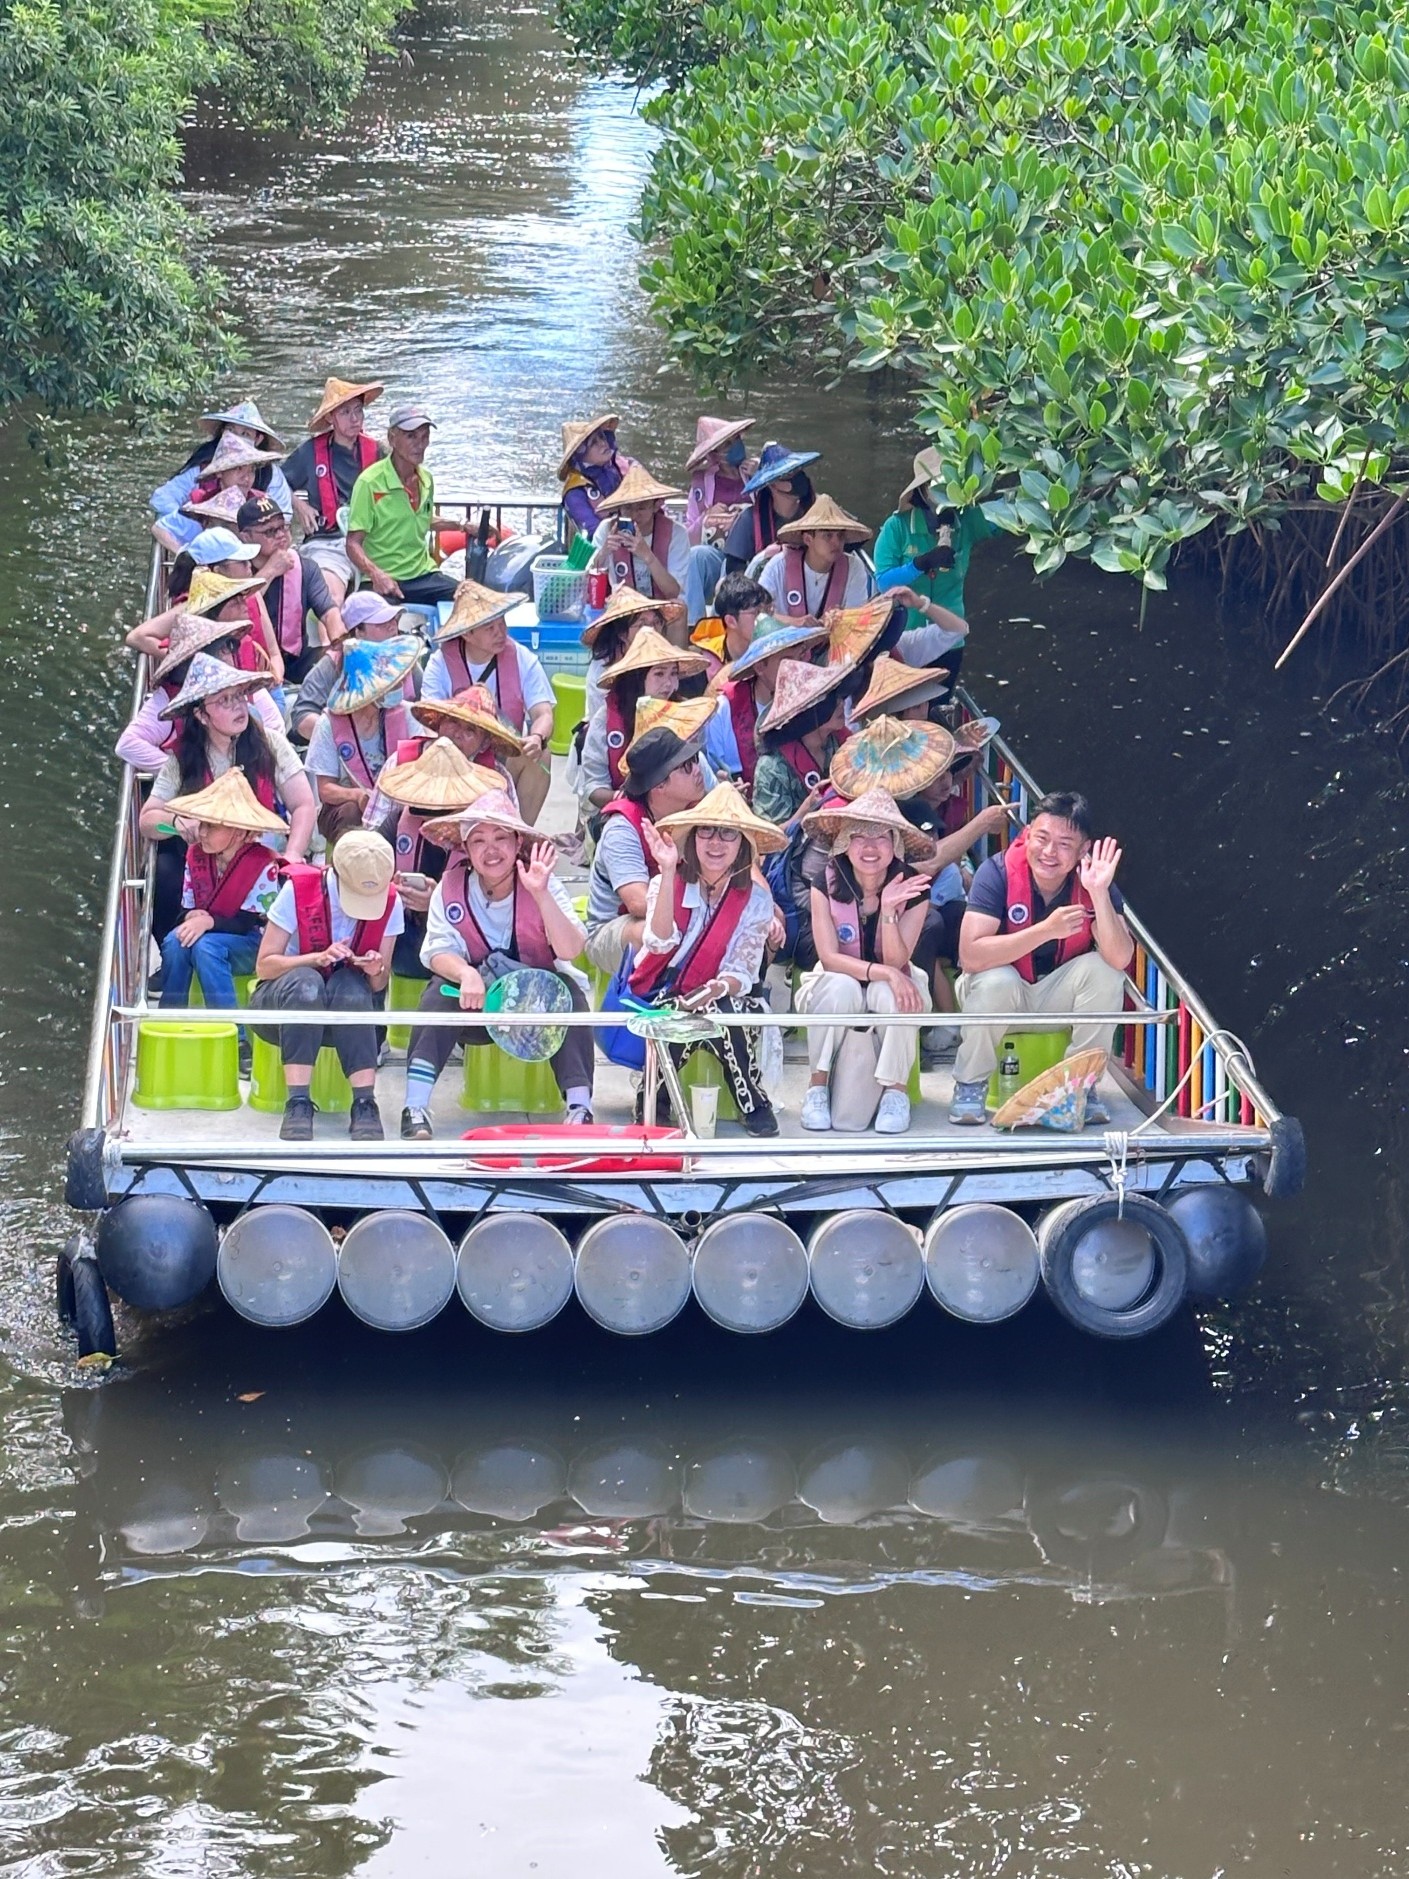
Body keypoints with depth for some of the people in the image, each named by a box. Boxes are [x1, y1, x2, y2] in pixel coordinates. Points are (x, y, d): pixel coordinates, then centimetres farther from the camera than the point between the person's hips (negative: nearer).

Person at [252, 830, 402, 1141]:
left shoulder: (390, 902, -9)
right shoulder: (298, 890, -17)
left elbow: (379, 986, -4)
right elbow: (264, 965, -15)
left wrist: (377, 971, -28)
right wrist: (319, 957, -30)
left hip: (350, 1011, 2)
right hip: (281, 1002, -2)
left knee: (351, 985, -34)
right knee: (304, 981, -37)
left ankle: (365, 1104, -38)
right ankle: (298, 1104, -42)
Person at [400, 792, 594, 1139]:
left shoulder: (544, 884, -13)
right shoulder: (451, 887, -9)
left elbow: (570, 950, -25)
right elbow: (438, 952, -15)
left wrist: (540, 894, -37)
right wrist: (466, 973, -37)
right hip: (476, 1007, 1)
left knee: (568, 990, -29)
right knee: (439, 992, -27)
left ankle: (580, 1108, -33)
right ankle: (415, 1110, -32)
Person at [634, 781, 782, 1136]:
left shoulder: (756, 900, -1)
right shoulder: (666, 884, -3)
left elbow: (742, 973, -8)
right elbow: (661, 942, -22)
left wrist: (718, 988, -32)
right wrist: (668, 873, -30)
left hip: (720, 1000, 1)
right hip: (658, 999, -1)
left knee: (719, 1009, -34)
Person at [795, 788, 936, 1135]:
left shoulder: (913, 889, -15)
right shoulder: (827, 884, -16)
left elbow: (896, 961, -19)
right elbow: (829, 957, -20)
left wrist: (888, 910, -34)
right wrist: (883, 972, -34)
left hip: (888, 987, 0)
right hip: (836, 983, 0)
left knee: (892, 993, -35)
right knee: (840, 987, -36)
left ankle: (896, 1089, -20)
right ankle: (818, 1085, -23)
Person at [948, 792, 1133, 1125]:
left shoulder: (1093, 879, -16)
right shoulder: (999, 872, -23)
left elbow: (1120, 959, -29)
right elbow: (971, 955, -34)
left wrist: (1100, 893, -41)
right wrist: (1047, 930, -40)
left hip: (1057, 997, 2)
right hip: (1003, 996, -2)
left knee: (1105, 972, -25)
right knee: (996, 981, -34)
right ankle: (969, 1085, -9)